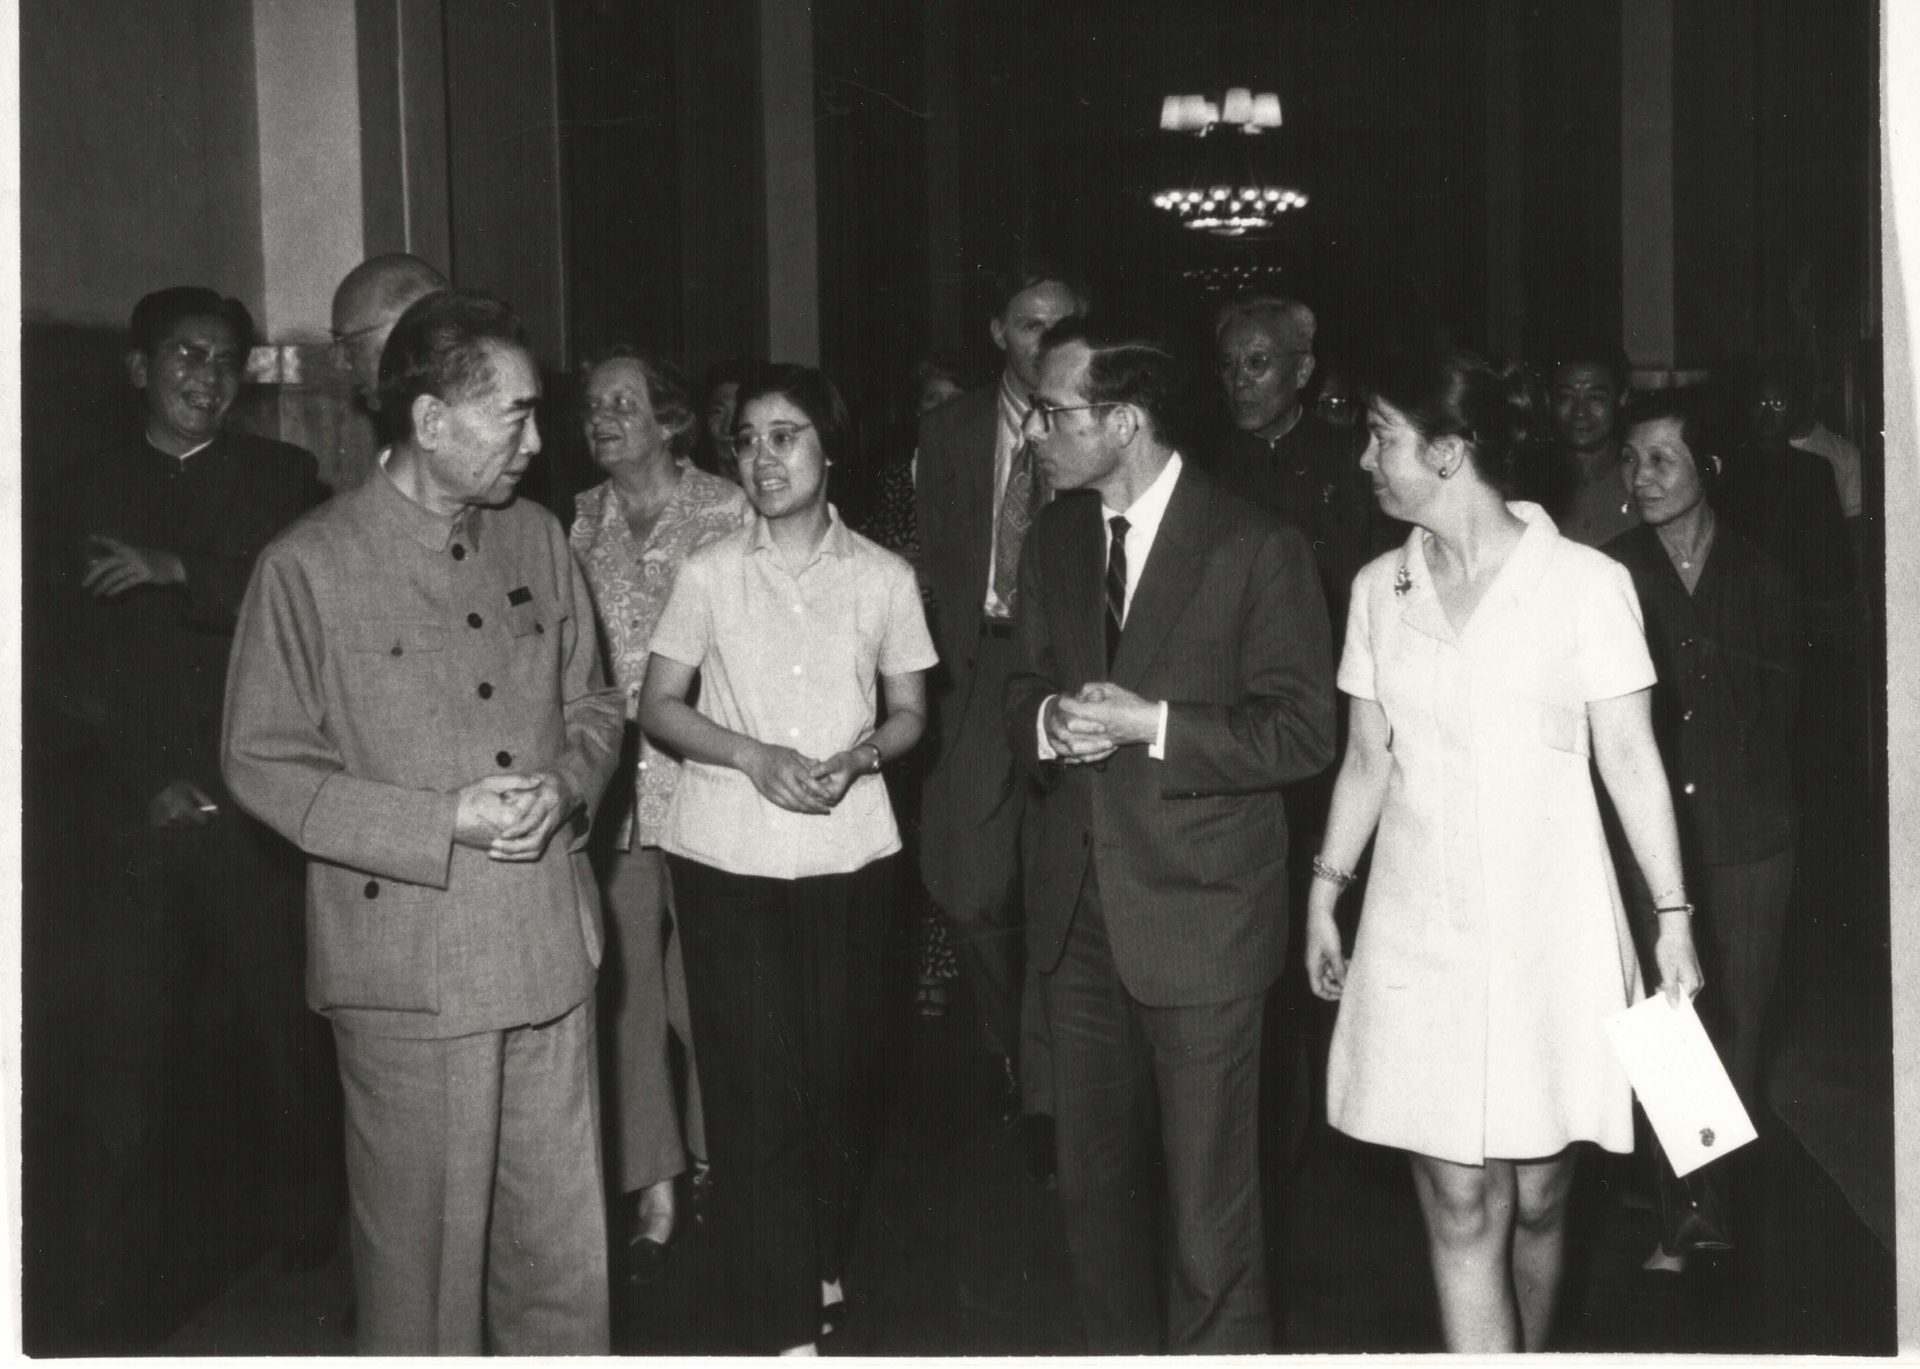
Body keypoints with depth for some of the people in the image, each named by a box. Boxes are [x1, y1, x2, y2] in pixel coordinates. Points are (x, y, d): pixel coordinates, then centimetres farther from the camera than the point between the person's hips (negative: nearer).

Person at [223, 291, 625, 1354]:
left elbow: (593, 703, 16)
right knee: (423, 1241, 6)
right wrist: (445, 823, -16)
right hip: (408, 963, -4)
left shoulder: (536, 539, 8)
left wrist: (564, 783, -7)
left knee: (562, 1241, 12)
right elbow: (262, 764, -7)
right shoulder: (307, 567, -8)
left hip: (548, 943, 5)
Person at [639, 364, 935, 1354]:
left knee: (837, 1066, 7)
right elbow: (657, 706, 4)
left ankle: (821, 1262, 31)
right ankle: (779, 1325, 5)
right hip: (728, 854, -1)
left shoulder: (883, 577, 3)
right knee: (754, 1077, -2)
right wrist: (755, 756, -12)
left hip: (847, 853, 1)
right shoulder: (708, 574, 0)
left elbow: (910, 711, 10)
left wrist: (857, 756, -11)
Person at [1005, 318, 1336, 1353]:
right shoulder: (1053, 541, 10)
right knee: (1094, 1187, 16)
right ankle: (1117, 1347, 33)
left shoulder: (1256, 549, -9)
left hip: (1199, 917, -6)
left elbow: (1303, 729, -10)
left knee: (1209, 1208, 1)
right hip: (1077, 910, 6)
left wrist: (1151, 724, -20)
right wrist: (1048, 722, -8)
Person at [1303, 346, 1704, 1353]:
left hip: (1546, 923, -2)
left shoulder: (1585, 583, -5)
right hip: (1420, 929, 3)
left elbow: (1631, 760, -3)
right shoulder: (1379, 589, 7)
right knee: (1456, 1202, -1)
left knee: (1537, 1194, 8)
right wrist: (1323, 895, 11)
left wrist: (1673, 917, -5)